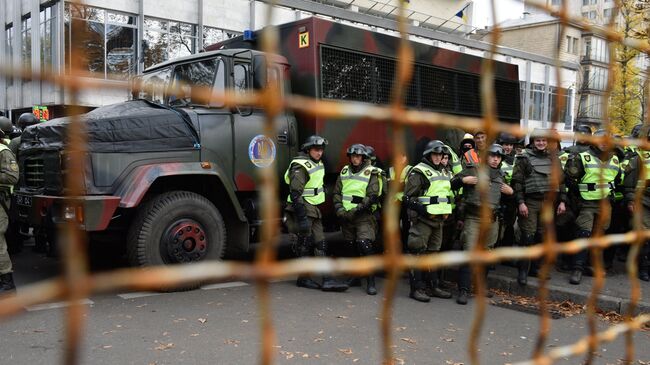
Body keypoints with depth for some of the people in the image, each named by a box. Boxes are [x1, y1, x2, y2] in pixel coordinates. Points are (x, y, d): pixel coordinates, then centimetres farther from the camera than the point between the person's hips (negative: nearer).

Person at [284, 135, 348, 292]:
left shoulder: (318, 164, 14)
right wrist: (302, 218, -27)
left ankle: (327, 280, 3)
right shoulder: (301, 167, -16)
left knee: (321, 244, 4)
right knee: (305, 244, -2)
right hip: (303, 210, -9)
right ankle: (303, 278, 10)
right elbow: (295, 194, -23)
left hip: (314, 210, 9)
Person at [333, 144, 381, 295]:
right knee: (351, 246, 13)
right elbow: (336, 193, 13)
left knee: (365, 246, -15)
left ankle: (370, 282, -12)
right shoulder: (344, 171, 11)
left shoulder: (371, 173, -5)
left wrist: (355, 210, -18)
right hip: (346, 215, 5)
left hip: (363, 216, -5)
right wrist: (339, 209, -4)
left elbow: (373, 197, -12)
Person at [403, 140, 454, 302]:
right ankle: (416, 289, -2)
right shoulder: (419, 172, -8)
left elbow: (447, 194, 30)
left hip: (438, 220, 9)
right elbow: (408, 197, -13)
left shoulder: (443, 173, 18)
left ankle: (432, 286, 23)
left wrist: (446, 212, 14)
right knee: (418, 254, -7)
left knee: (433, 253, 15)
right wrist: (423, 210, -21)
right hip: (422, 220, -8)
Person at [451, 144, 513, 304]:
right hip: (473, 218, -6)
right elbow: (452, 185, -2)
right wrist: (463, 180, -20)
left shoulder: (501, 176, 18)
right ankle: (463, 290, -12)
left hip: (491, 220, 6)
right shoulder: (473, 170, 0)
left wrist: (510, 192, 12)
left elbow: (508, 196, 33)